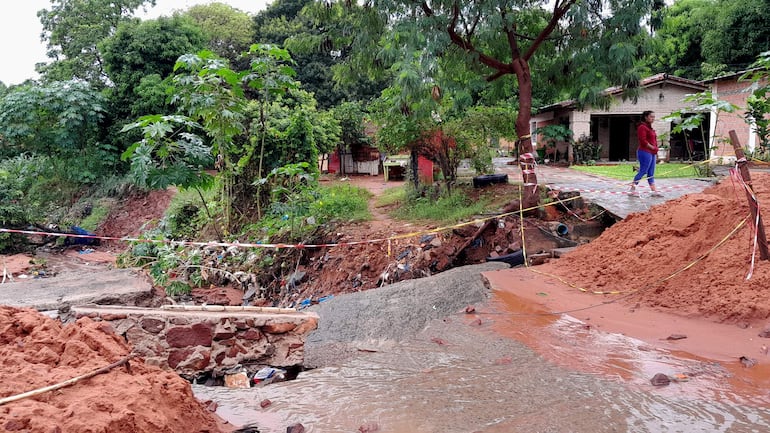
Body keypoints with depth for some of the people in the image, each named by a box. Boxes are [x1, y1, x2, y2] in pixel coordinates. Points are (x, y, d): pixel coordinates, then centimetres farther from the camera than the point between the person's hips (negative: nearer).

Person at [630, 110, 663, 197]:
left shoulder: (650, 127, 18)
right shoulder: (642, 127, -11)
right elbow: (643, 141, -19)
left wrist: (656, 150, 11)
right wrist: (653, 148, -15)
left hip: (652, 153, 10)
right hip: (645, 152, -10)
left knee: (651, 173, 9)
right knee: (643, 171, -9)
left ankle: (654, 191, 11)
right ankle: (632, 189, -3)